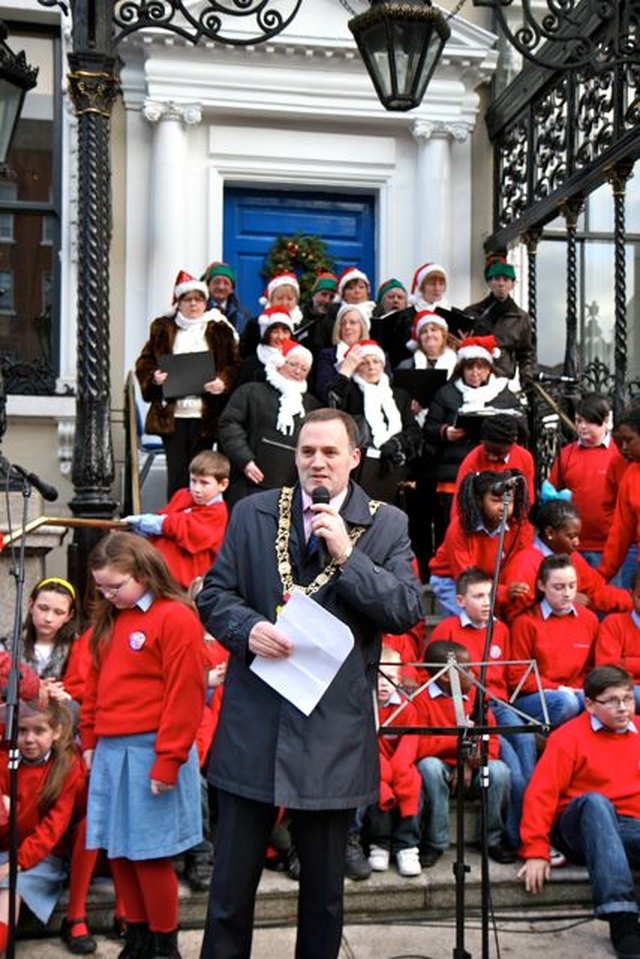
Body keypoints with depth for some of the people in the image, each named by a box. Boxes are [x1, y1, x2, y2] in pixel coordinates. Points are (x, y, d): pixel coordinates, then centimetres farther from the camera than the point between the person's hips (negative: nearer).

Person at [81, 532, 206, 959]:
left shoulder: (176, 618, -10)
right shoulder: (109, 620, 14)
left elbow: (185, 696, -14)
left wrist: (167, 761, -15)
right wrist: (90, 741, 16)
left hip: (148, 752, -7)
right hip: (110, 752, 7)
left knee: (150, 853, 0)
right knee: (119, 851, 12)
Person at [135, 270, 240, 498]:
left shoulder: (219, 330, 8)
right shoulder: (163, 329, 12)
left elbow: (235, 366, 3)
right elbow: (144, 363, 12)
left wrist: (223, 382, -17)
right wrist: (154, 377, -9)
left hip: (205, 415, -1)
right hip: (172, 413, 1)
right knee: (176, 474, 0)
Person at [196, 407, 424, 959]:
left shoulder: (386, 524, 2)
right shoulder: (252, 514, 6)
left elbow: (409, 611, -8)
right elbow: (214, 594, 6)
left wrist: (347, 555, -16)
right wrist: (247, 628, -14)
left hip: (334, 732, -1)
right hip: (254, 723, 1)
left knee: (324, 888, 15)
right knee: (231, 882, 11)